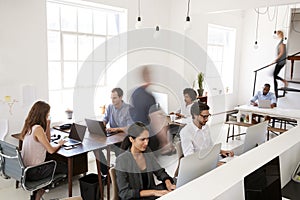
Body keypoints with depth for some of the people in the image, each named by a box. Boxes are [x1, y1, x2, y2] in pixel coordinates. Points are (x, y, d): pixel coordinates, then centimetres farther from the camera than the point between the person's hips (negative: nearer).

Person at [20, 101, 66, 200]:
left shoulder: (29, 126, 5)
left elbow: (47, 141, 14)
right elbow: (51, 150, -21)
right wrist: (59, 144, -1)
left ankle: (40, 189, 23)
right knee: (66, 168, 8)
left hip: (26, 168, 9)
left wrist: (48, 125, 2)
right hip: (34, 172, -9)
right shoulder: (38, 128, -23)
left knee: (54, 163, 28)